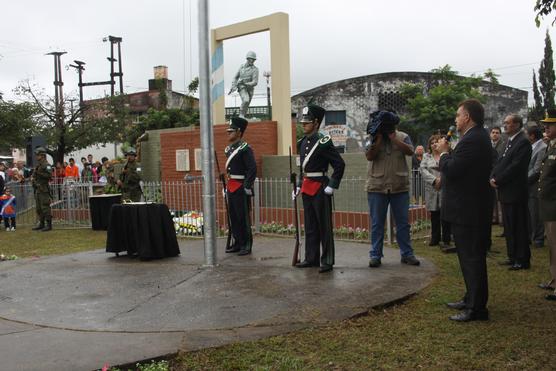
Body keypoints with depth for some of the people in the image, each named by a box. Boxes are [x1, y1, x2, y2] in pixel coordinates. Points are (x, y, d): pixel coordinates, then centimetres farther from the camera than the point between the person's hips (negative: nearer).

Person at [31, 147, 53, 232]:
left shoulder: (46, 165, -10)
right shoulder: (37, 165, 18)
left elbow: (49, 175, -22)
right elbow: (34, 175, 28)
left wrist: (40, 173, -22)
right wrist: (33, 178, 7)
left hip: (44, 190, -10)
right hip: (37, 190, 10)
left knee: (45, 208, -8)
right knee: (38, 208, 14)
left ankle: (48, 225, -4)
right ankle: (41, 224, 22)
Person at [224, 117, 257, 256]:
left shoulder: (245, 149, -13)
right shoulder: (229, 149, 14)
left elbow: (252, 169, -18)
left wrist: (247, 187, -19)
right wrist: (227, 185, 19)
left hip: (241, 188, -9)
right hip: (231, 188, 9)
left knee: (243, 217, -2)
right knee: (233, 217, 13)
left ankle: (247, 245, 6)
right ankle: (238, 243, 22)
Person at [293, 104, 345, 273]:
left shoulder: (323, 142, -12)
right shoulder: (302, 143, 11)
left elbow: (340, 165, -12)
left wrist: (332, 186, -13)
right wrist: (299, 185, 15)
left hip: (320, 188, -8)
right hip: (307, 189, 8)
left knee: (324, 226, 0)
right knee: (310, 226, 13)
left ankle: (327, 261, 7)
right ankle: (311, 258, 22)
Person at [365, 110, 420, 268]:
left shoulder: (402, 136, 6)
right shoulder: (373, 138, 4)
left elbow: (410, 151, -12)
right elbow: (369, 156, -11)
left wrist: (393, 138, -14)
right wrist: (378, 139, -14)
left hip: (400, 187, 1)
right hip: (377, 187, -1)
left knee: (403, 222, 7)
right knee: (377, 223, 4)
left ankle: (406, 254, 17)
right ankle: (375, 255, 11)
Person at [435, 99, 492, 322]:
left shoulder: (471, 140, -20)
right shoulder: (477, 137, 14)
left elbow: (451, 170, -24)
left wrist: (444, 152, -8)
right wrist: (448, 153, 6)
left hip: (468, 210, -11)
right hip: (471, 209, 11)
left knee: (472, 258, -3)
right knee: (471, 257, 18)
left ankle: (477, 309, 5)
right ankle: (471, 300, 31)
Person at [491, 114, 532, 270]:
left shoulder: (523, 142, -13)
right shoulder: (509, 141, 15)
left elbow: (515, 166, -20)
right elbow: (500, 162, 15)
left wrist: (498, 180, -15)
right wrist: (493, 177, -1)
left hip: (515, 192, -9)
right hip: (506, 192, 9)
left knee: (519, 227, -1)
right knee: (509, 227, 15)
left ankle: (522, 260, 8)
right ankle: (513, 257, 25)